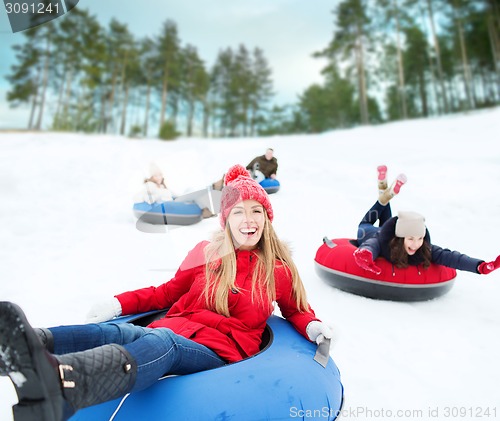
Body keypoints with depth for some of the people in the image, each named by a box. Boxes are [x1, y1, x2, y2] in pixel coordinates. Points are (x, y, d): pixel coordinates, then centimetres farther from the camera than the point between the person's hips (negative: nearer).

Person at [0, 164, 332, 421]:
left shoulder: (279, 271, 10)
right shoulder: (206, 254, 13)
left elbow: (295, 309, 25)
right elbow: (168, 292, 22)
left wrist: (313, 326, 2)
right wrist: (118, 303, 11)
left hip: (220, 352, -3)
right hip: (174, 331, 3)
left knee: (161, 343, -39)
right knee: (114, 332, -32)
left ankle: (59, 381, -65)